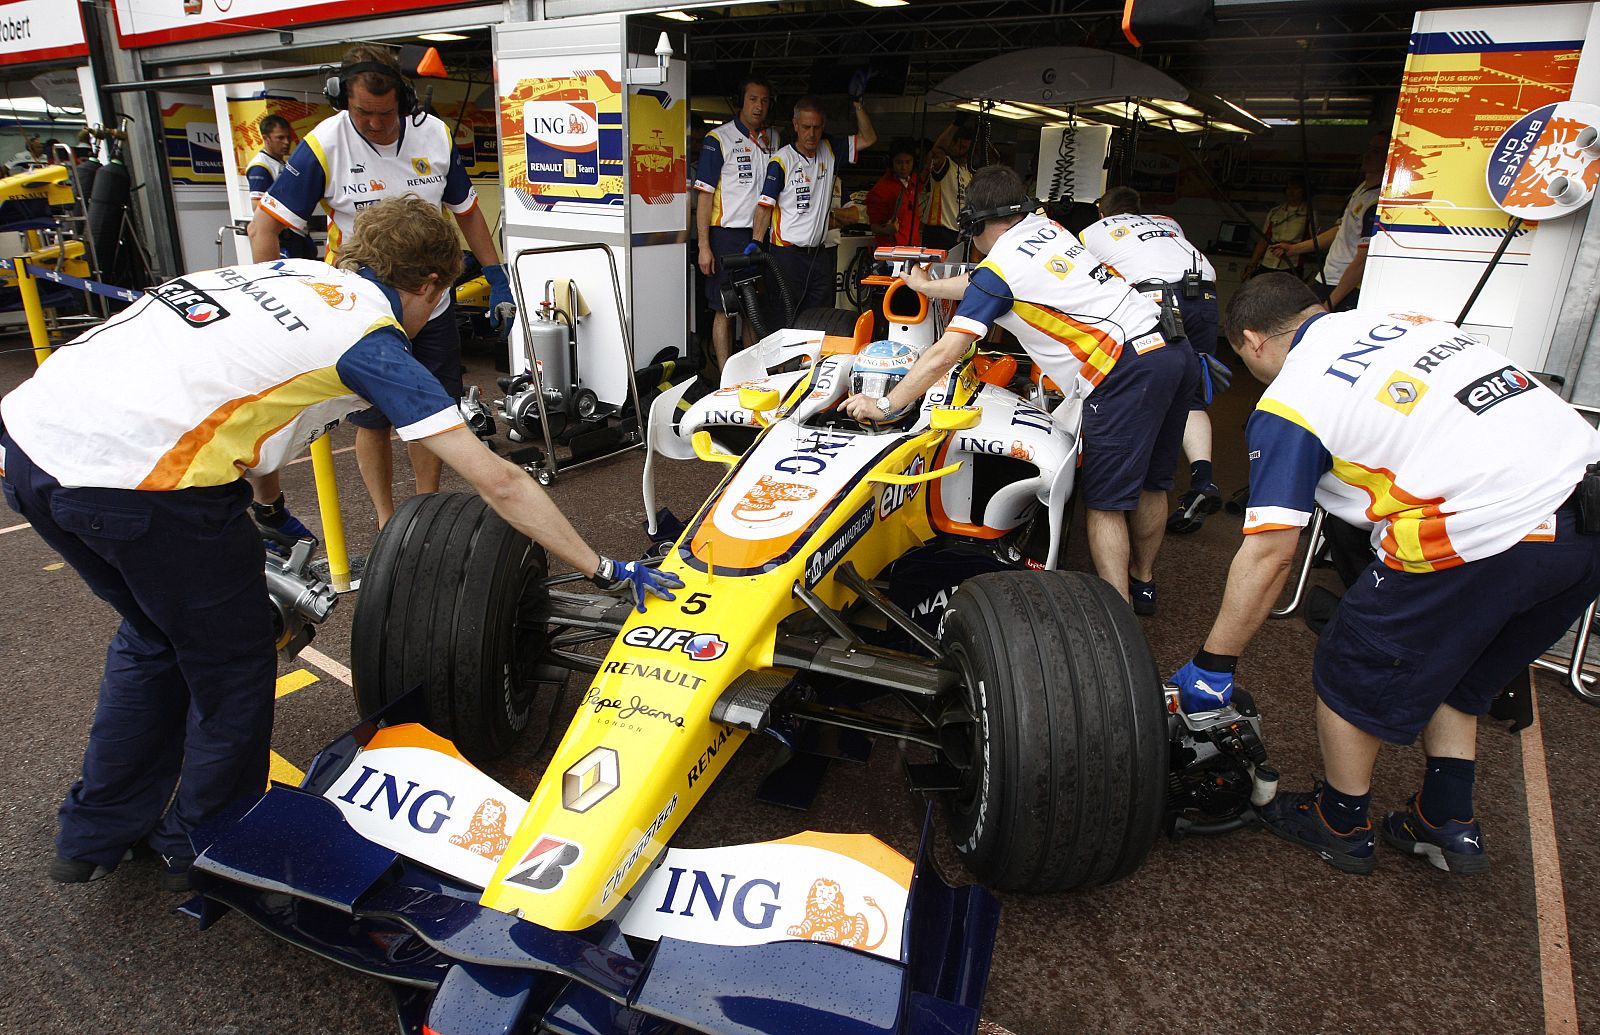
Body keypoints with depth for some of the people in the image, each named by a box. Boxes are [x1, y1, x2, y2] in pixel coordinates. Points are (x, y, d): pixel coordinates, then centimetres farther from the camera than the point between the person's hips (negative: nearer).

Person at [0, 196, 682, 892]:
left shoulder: (289, 270, 20)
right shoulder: (374, 343, -1)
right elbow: (498, 482, -4)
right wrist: (601, 567, 3)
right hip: (132, 481, -8)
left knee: (154, 634, 28)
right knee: (233, 664, 15)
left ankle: (96, 835, 43)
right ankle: (201, 847, 36)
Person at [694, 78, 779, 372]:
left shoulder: (773, 138, 13)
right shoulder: (719, 138, -4)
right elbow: (705, 194, -7)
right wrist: (704, 246, -13)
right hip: (728, 235, -5)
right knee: (726, 310, -2)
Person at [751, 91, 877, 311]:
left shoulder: (829, 152, 11)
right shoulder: (782, 160, -5)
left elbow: (868, 138, 15)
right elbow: (765, 205, -9)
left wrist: (857, 103, 4)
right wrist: (756, 243, -21)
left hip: (821, 253, 5)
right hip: (788, 254, -5)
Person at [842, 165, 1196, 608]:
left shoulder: (998, 267, -7)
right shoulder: (1046, 227, 16)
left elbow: (943, 356, -11)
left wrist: (886, 405, -2)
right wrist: (929, 287, 46)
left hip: (1126, 372, -9)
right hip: (1176, 351, 9)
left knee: (1105, 501, 0)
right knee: (1151, 483, 20)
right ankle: (1143, 584, 36)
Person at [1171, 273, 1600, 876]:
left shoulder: (1288, 402, -2)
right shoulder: (1401, 319, 19)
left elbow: (1269, 556, -6)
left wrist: (1212, 666, 3)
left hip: (1486, 531, -8)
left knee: (1353, 675, 15)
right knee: (1444, 665, 28)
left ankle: (1340, 827, 33)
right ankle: (1449, 825, 37)